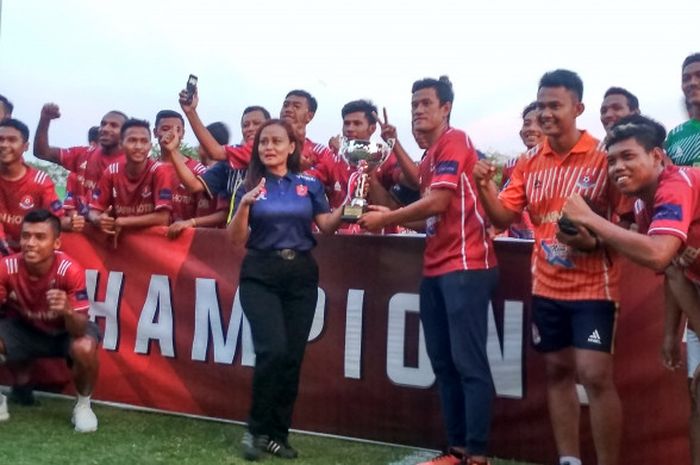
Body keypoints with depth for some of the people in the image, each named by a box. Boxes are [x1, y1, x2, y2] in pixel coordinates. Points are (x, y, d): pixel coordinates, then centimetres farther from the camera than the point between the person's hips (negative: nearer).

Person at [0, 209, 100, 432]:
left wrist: (68, 311, -52)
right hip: (25, 329, 3)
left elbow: (80, 329, -30)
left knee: (85, 349, -35)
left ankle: (83, 405, -5)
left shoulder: (71, 271, -32)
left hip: (66, 330, -2)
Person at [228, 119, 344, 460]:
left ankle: (278, 433, 16)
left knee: (293, 356, 3)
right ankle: (257, 429, 1)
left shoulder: (309, 185, 7)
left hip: (301, 275, 2)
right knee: (272, 350, -17)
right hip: (260, 275, -2)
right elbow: (236, 239, -3)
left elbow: (327, 227, 3)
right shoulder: (249, 186, 2)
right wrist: (244, 205, -18)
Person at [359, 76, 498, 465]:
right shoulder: (431, 155, 21)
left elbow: (438, 203, -17)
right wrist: (394, 217, 7)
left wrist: (386, 219, -6)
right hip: (437, 268, 10)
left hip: (465, 265, -10)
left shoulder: (454, 141, -7)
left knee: (469, 362, -9)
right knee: (443, 362, 9)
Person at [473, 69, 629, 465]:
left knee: (596, 375, -9)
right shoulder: (529, 163, 6)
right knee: (558, 371, 12)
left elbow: (628, 220, -8)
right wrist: (485, 187, -14)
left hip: (593, 286, -5)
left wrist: (594, 240, -25)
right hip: (547, 285, 6)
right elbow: (503, 217, 4)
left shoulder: (603, 157, -10)